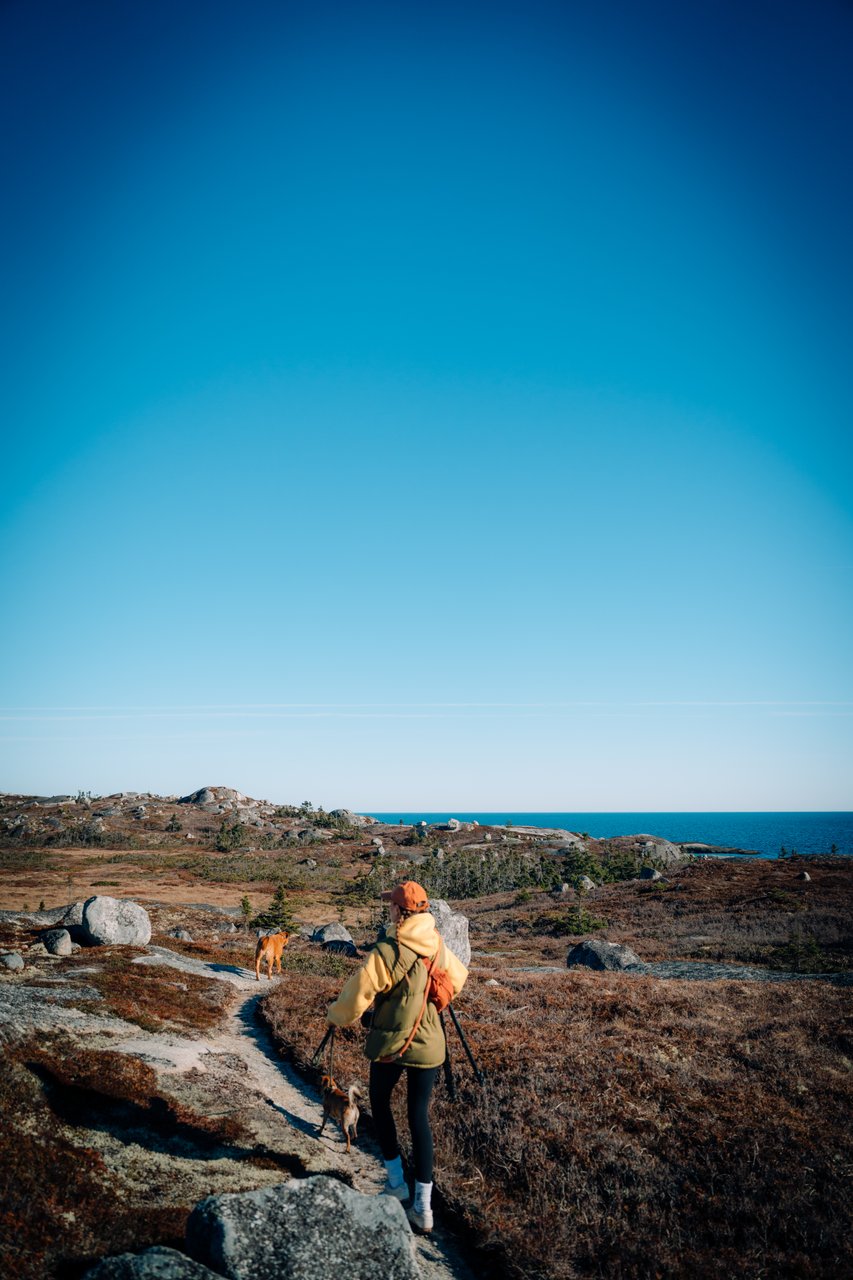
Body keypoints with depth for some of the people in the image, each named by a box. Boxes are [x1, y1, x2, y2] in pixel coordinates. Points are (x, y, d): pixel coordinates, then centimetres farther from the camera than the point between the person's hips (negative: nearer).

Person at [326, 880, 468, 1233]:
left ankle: (396, 1180, 25)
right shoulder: (438, 946, -2)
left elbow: (357, 997, -16)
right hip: (429, 1044, 4)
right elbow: (458, 980, 15)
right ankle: (423, 1206, 10)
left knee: (380, 1102, 22)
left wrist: (335, 1015, 5)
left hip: (390, 1043, -4)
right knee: (419, 1116, 11)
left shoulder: (385, 951, -20)